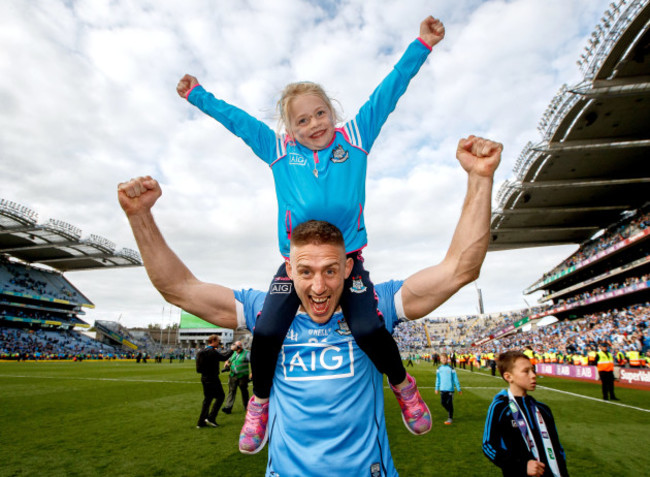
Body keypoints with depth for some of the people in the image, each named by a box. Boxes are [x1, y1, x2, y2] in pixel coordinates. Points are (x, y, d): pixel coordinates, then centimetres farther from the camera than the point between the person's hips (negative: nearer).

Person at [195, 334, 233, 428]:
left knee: (207, 399, 16)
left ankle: (201, 422, 18)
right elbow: (224, 357, -16)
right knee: (220, 396, 4)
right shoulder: (213, 352, -19)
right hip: (212, 378, -9)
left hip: (204, 378, 9)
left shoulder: (202, 351, 9)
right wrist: (232, 350, -3)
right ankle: (211, 418, 0)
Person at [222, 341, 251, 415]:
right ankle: (228, 407, -3)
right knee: (231, 391, -2)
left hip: (242, 376, -4)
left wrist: (252, 373, -16)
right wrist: (227, 363, 2)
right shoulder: (233, 353, 11)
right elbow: (229, 360, 26)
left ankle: (246, 406, 24)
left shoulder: (246, 354, -7)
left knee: (244, 391, 8)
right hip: (233, 375, 4)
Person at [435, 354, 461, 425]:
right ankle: (450, 413, 30)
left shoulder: (451, 368, -4)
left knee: (449, 404, -3)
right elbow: (438, 379, 14)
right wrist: (437, 388, 14)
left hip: (450, 389, -4)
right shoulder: (439, 368, 6)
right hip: (442, 389, 4)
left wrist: (458, 389, 0)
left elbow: (455, 379, 0)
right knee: (443, 402, 5)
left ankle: (450, 418, 8)